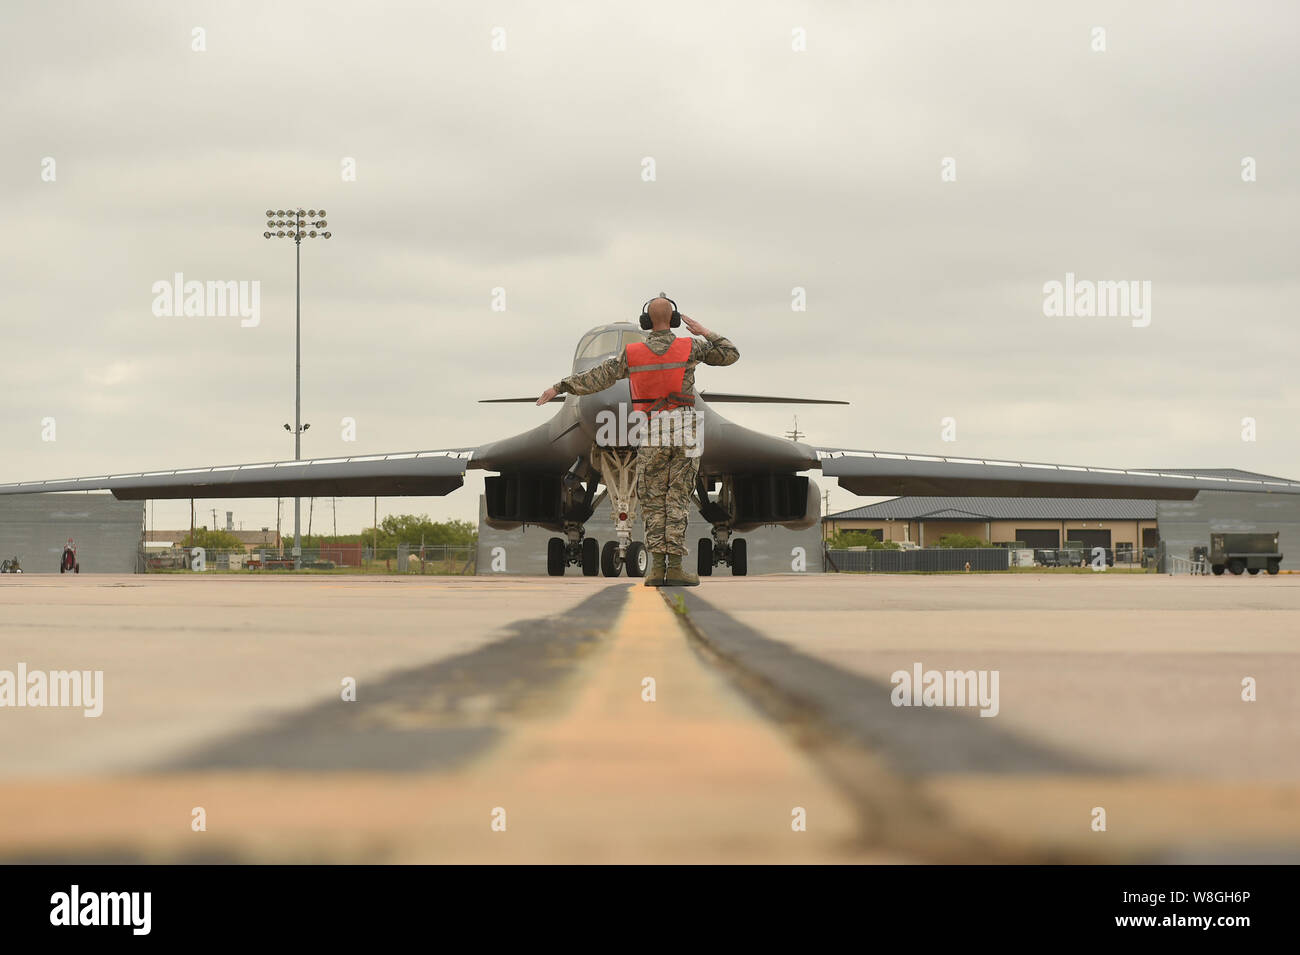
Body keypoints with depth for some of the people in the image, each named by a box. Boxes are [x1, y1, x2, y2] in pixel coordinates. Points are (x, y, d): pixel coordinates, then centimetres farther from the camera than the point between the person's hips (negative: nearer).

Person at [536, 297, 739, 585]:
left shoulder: (632, 354, -1)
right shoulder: (690, 347, -2)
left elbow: (595, 377, 2)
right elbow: (731, 355, 7)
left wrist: (559, 387, 10)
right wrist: (705, 332, 15)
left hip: (652, 437, 0)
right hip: (685, 433, 0)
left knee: (654, 501, 7)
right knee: (678, 499, 1)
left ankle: (657, 567, -3)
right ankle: (675, 567, -7)